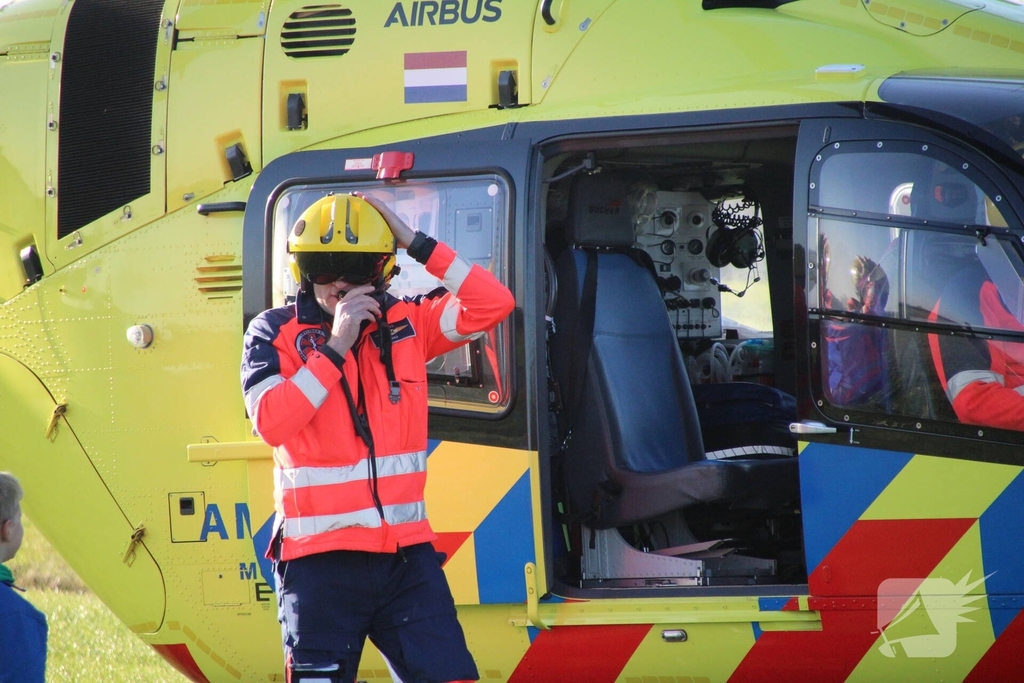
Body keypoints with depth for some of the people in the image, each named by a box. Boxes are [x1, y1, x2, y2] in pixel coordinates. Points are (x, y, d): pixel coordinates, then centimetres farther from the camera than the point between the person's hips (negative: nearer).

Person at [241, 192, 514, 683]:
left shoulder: (404, 324, 8)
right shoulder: (274, 333, -1)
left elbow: (493, 304, -3)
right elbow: (270, 422, -16)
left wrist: (417, 245, -6)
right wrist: (335, 349, -16)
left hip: (406, 551, 3)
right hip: (320, 557, -3)